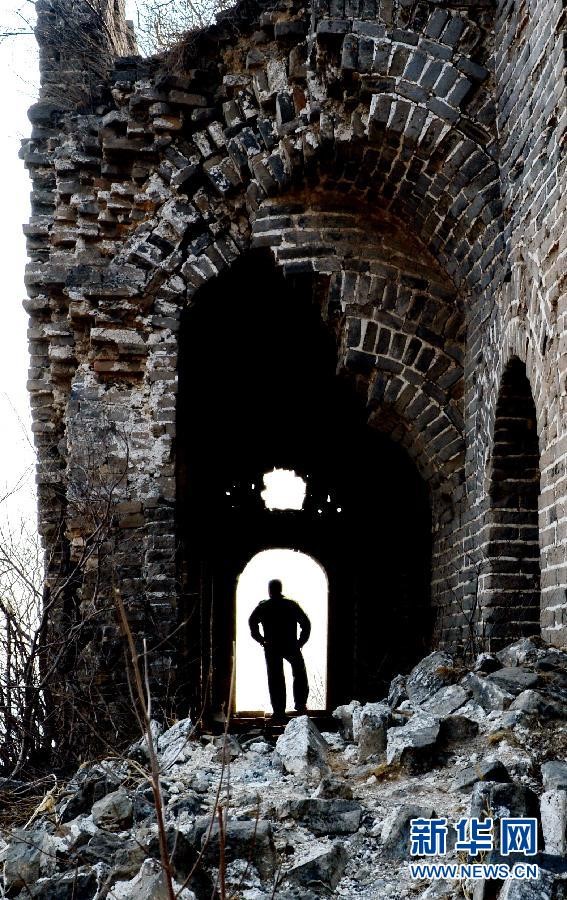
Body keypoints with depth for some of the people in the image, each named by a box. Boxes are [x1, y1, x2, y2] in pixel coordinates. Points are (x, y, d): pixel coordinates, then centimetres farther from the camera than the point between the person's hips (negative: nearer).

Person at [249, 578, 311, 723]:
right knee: (300, 673, 22)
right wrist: (301, 641, 7)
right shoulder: (292, 605, 3)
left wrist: (262, 640, 1)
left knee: (275, 680, 4)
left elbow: (252, 622, -6)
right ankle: (300, 704, 18)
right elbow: (305, 623, 0)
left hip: (272, 648, -1)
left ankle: (279, 713, 2)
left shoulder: (263, 607, 1)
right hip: (291, 647, 1)